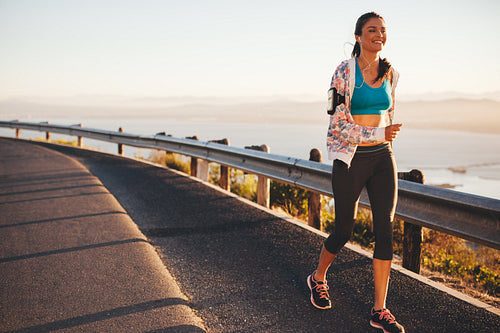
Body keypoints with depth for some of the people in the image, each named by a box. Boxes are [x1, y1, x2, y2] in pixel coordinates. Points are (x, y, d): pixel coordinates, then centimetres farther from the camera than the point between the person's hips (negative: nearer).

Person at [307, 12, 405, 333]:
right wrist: (379, 134, -17)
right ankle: (318, 278, 35)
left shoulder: (390, 74, 8)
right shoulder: (345, 72, -8)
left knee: (385, 231, -3)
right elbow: (339, 123, -12)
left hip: (382, 159, 5)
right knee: (344, 231, 5)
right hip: (351, 159, -4)